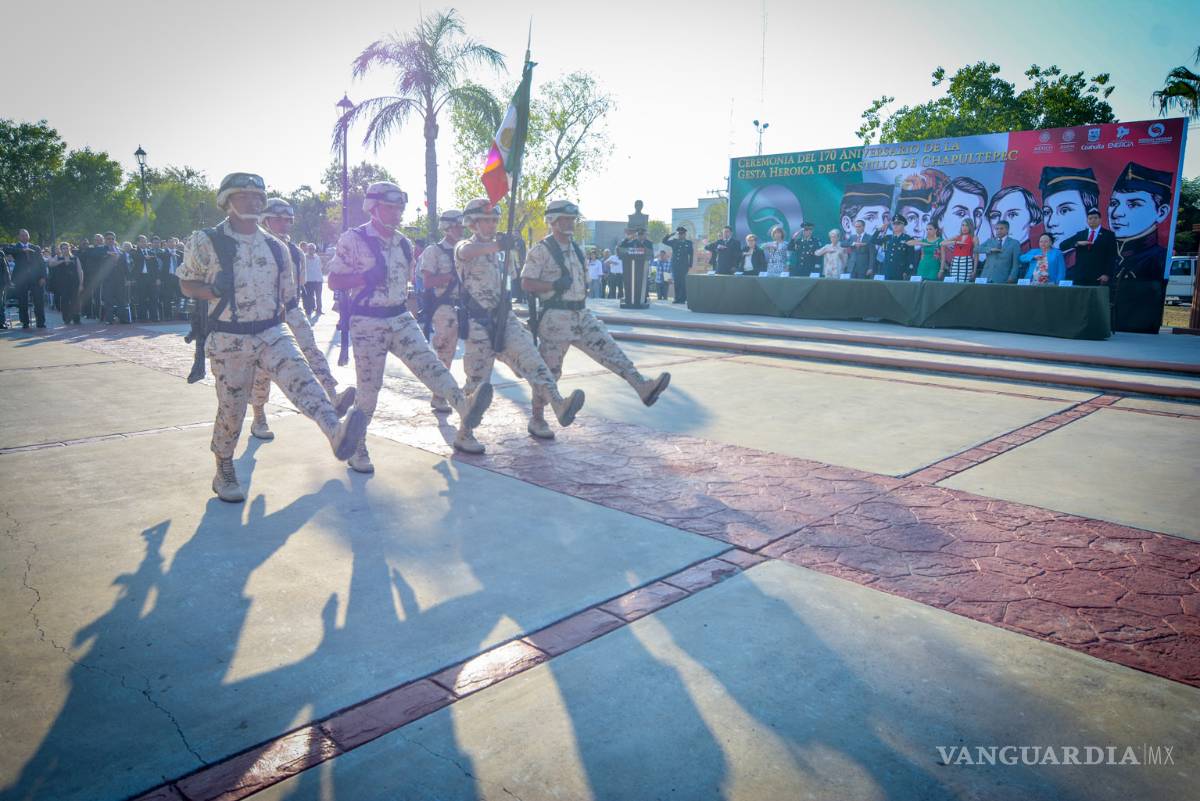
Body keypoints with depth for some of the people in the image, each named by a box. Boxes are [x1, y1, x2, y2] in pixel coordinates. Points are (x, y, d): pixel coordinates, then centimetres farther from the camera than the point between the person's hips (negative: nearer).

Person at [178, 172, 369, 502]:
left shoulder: (276, 247, 10)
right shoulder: (206, 242, -2)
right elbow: (186, 285, 4)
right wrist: (215, 291, -14)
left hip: (271, 332, 2)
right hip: (229, 340, -2)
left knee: (299, 376, -26)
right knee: (231, 409, 4)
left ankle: (335, 432, -50)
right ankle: (224, 474, 26)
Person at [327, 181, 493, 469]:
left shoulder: (404, 243, 12)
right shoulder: (354, 239, -7)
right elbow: (333, 281, -7)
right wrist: (365, 277, -21)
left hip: (401, 318, 5)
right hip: (367, 323, -5)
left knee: (428, 363, -16)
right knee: (368, 386, -1)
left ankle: (464, 408, -36)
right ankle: (357, 448, 15)